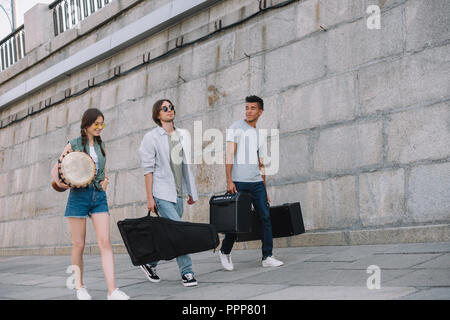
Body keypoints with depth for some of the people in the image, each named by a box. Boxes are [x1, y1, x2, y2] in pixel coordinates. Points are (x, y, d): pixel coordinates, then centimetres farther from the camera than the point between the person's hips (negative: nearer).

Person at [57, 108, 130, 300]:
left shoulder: (101, 145, 14)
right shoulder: (73, 145, 2)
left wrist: (105, 180, 6)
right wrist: (60, 182, -13)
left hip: (99, 196, 3)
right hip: (79, 195, -3)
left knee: (105, 242, -9)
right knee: (79, 244, 1)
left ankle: (112, 291, -14)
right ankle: (79, 287, 18)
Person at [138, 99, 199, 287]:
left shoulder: (183, 135, 13)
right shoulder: (151, 138, -3)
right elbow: (148, 169, -6)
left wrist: (191, 192, 17)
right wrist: (149, 197, -11)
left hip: (178, 194, 6)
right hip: (162, 194, -6)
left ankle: (150, 263, 27)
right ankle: (186, 272, -6)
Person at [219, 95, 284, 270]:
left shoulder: (259, 136, 20)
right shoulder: (236, 128, 3)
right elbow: (230, 154, -6)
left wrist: (265, 190, 15)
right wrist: (229, 180, -16)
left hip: (257, 183, 5)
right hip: (239, 182, -5)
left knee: (265, 217, -3)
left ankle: (267, 257, 1)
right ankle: (225, 252, 20)